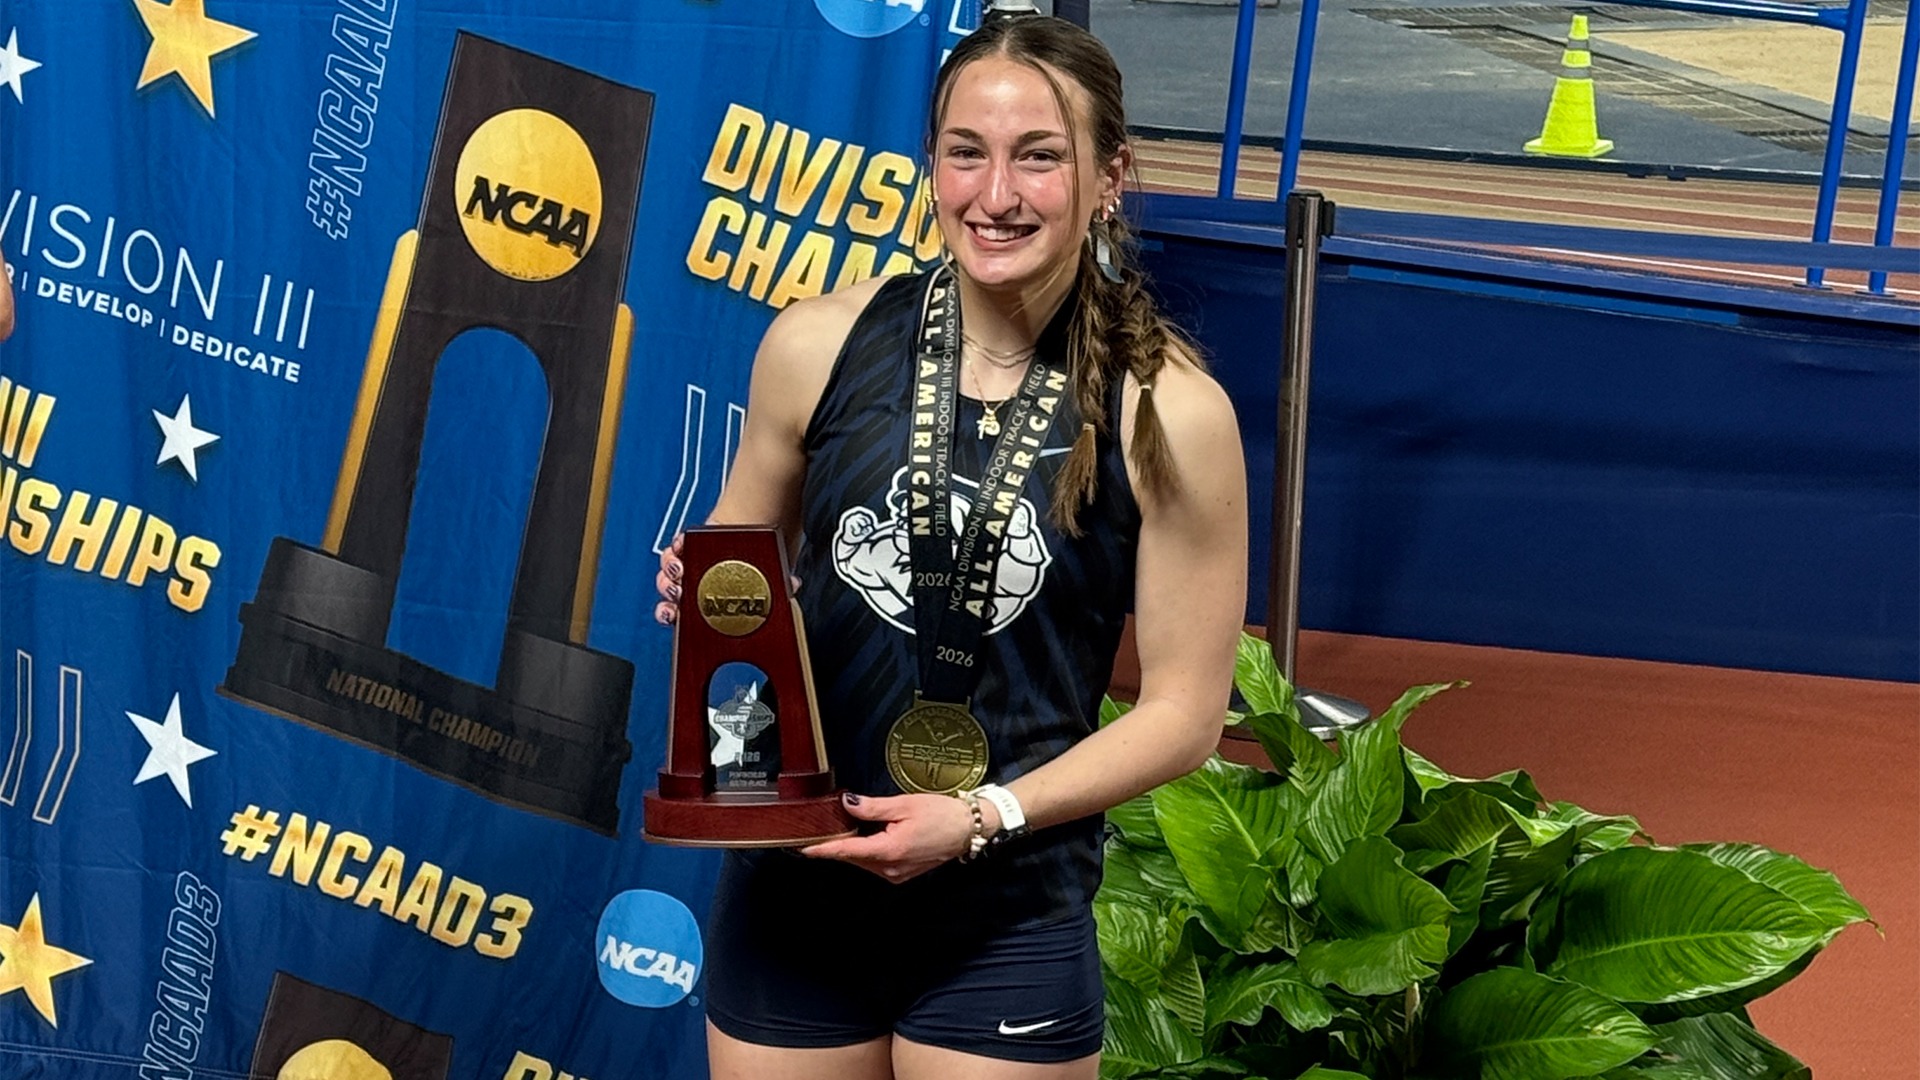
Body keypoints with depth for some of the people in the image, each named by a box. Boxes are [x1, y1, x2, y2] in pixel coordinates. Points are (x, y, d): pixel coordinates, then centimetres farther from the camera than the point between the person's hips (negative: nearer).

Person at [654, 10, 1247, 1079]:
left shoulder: (1172, 415, -9)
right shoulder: (819, 344, -4)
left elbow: (1186, 711, -5)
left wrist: (983, 817, -15)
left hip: (1007, 927, -2)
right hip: (790, 892, 2)